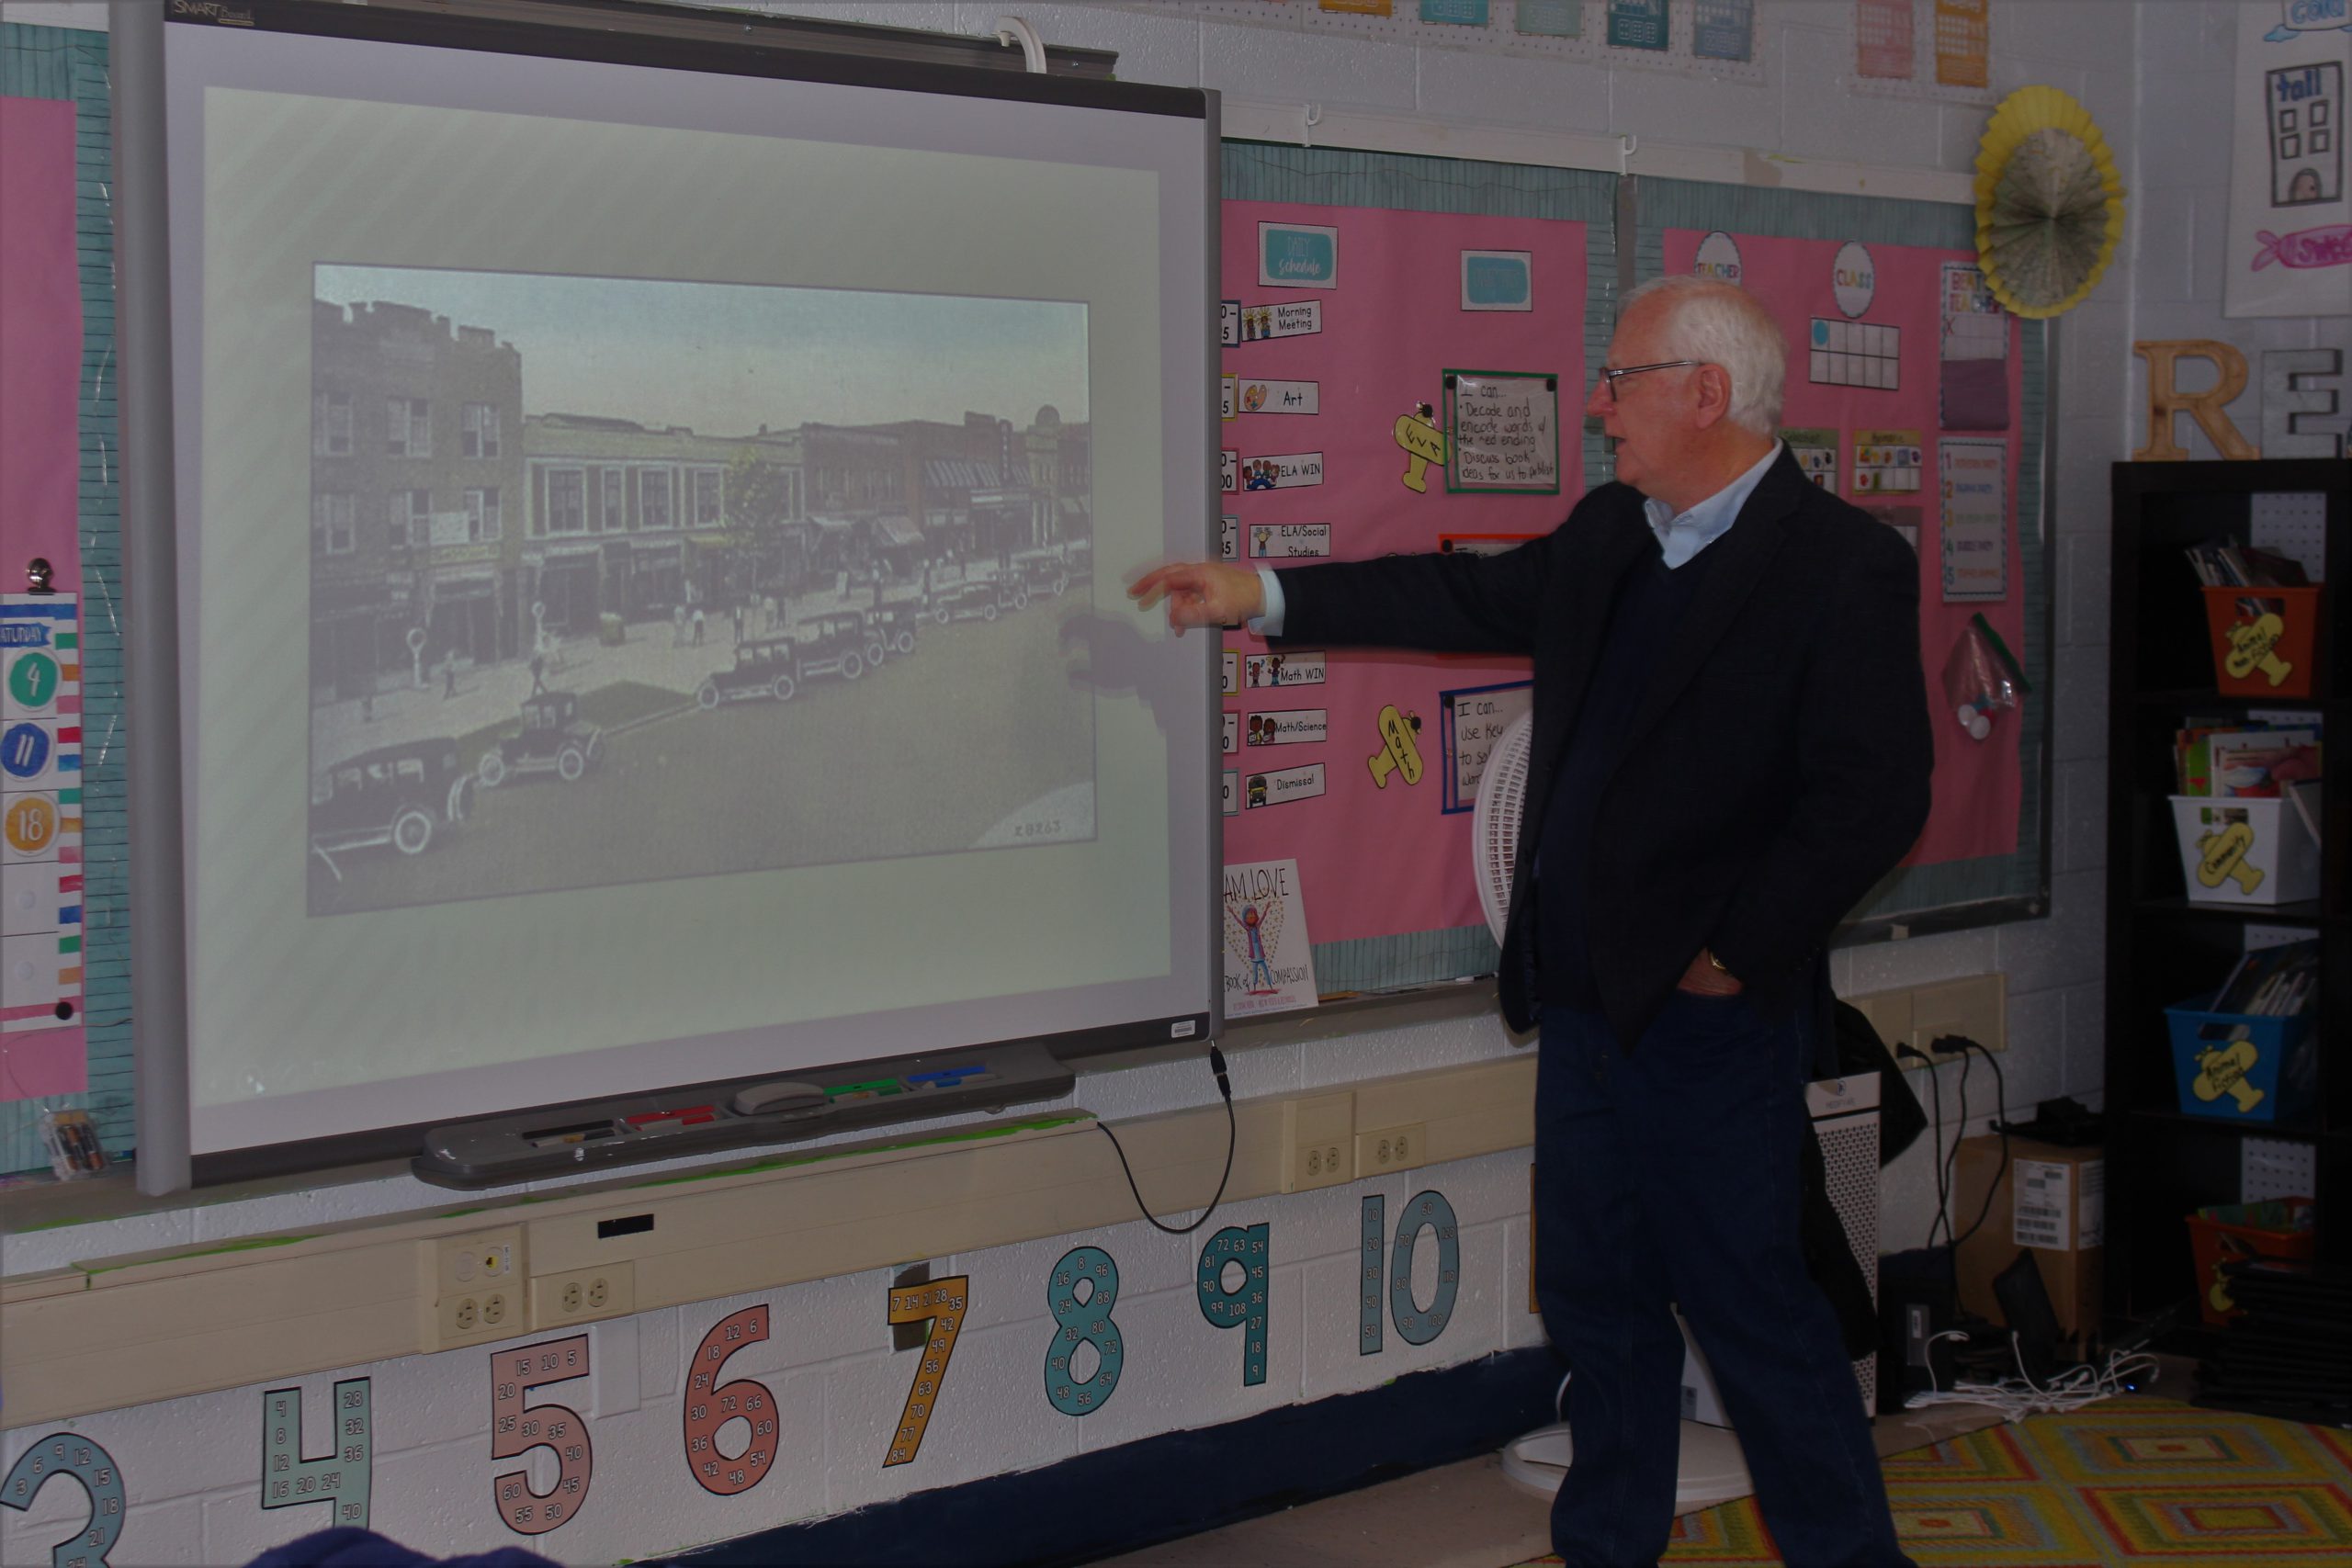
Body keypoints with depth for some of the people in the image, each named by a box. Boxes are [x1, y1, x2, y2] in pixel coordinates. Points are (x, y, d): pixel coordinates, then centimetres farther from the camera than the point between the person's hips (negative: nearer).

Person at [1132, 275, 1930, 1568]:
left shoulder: (1847, 566, -13)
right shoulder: (1609, 537, 10)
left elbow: (1873, 798, -17)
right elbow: (1473, 600, 22)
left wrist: (1734, 954, -14)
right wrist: (1261, 595, 19)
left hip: (1708, 1013, -8)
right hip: (1583, 993, 8)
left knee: (1747, 1300, -1)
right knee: (1594, 1296, 16)